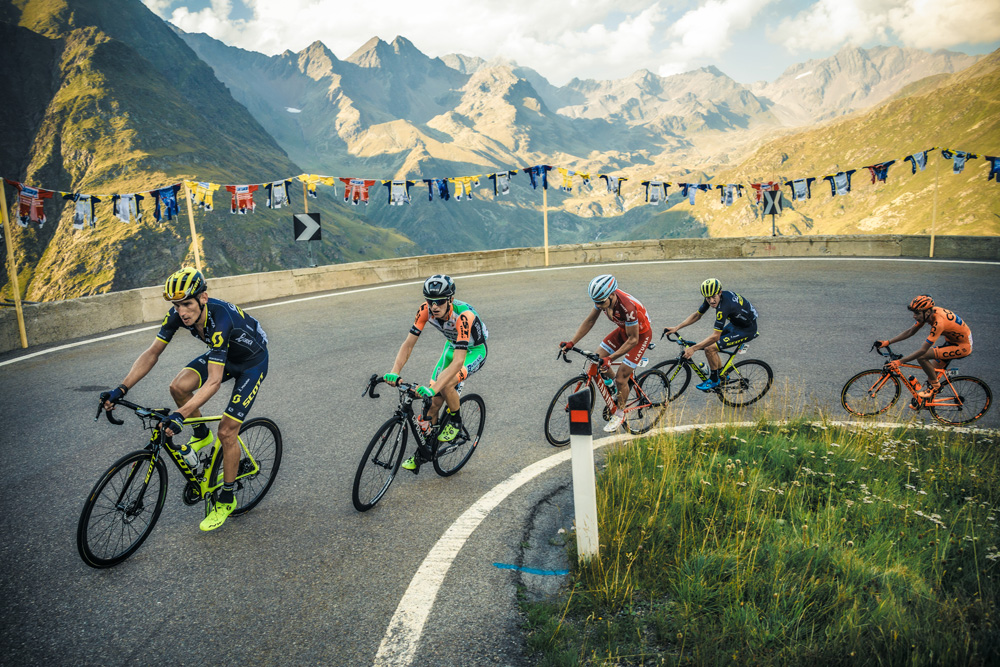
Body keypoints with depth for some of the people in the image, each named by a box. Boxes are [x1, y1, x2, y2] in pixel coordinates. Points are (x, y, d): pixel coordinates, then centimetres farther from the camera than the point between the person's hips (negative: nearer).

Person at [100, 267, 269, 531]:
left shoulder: (220, 320, -40)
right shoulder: (178, 313, -20)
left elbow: (214, 382, -42)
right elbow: (152, 353, -13)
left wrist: (180, 415, -50)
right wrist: (121, 389, -23)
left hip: (252, 362, -7)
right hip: (223, 354, 7)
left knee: (226, 432, -10)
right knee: (179, 387, -15)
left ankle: (227, 499, 9)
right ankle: (201, 435, 15)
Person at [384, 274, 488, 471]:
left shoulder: (464, 315, -39)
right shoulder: (426, 310, -23)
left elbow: (458, 361, -44)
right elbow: (408, 343, -20)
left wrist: (433, 388, -52)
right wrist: (394, 373, -34)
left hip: (475, 351, -5)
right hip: (452, 346, 5)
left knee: (445, 386, -30)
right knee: (434, 401, -2)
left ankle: (455, 421, -1)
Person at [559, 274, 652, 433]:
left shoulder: (628, 307, -40)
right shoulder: (602, 298, -19)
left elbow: (633, 340, -31)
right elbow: (590, 320, -7)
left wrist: (610, 358, -37)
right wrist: (571, 342, -15)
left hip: (640, 334, -7)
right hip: (623, 330, 7)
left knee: (621, 378, -11)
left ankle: (619, 414, 12)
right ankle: (616, 389, 23)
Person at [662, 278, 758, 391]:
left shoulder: (724, 306, -35)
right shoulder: (711, 297, -10)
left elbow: (715, 336, -33)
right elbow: (697, 315, 3)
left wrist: (693, 349, -33)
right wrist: (676, 328, -5)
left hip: (747, 329, -9)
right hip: (736, 323, 9)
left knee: (709, 348, -17)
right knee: (708, 341, 11)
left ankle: (714, 380, 4)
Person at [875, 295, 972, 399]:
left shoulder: (938, 322, -35)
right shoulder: (928, 313, -10)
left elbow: (923, 350, -33)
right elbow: (910, 332, 1)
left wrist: (899, 361, -32)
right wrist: (887, 342, -6)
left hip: (963, 347, -9)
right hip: (952, 340, 9)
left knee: (921, 357, -22)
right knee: (931, 373, 11)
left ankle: (935, 385, -2)